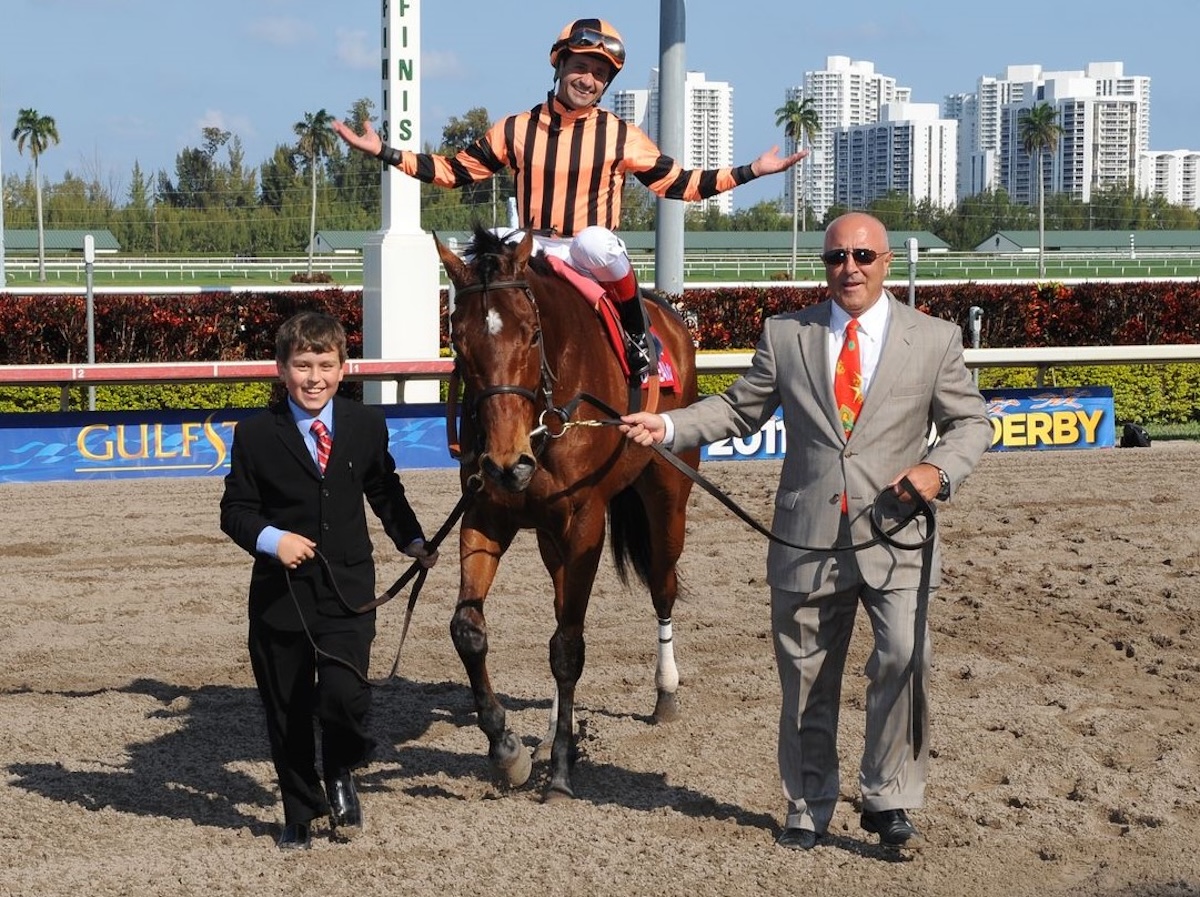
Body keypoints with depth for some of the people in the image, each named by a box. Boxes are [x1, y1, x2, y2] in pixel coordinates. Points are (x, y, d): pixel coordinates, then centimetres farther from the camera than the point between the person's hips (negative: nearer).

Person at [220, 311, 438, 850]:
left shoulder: (367, 426, 3)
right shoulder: (255, 435, -4)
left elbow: (385, 492, 18)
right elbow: (235, 510, -1)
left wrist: (413, 542, 11)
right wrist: (271, 539, -18)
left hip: (347, 589, 0)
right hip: (280, 595, 0)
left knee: (344, 695, -18)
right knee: (287, 712, 8)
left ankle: (340, 775, 13)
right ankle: (300, 814, 27)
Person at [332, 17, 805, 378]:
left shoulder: (620, 136, 3)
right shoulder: (517, 130, 6)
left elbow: (677, 183, 8)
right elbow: (457, 171, 12)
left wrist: (750, 171, 1)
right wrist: (384, 151, 4)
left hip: (598, 254, -2)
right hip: (536, 253, 3)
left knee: (594, 240, -36)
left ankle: (639, 338, -15)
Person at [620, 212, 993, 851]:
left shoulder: (934, 340, 3)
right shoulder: (785, 334, 7)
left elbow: (971, 422, 7)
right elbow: (740, 409, 11)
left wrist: (939, 469, -12)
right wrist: (669, 427, -3)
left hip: (895, 537, -2)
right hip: (808, 540, 2)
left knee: (902, 657, -21)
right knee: (806, 680, 11)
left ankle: (889, 800, -4)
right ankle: (808, 807, 28)